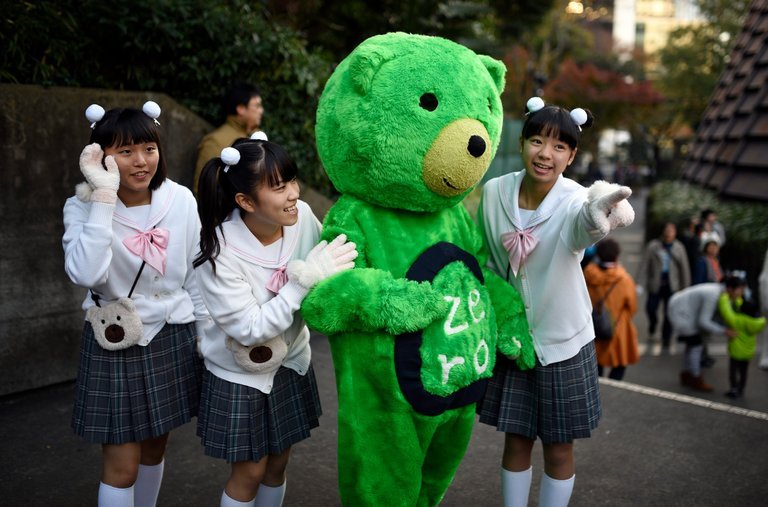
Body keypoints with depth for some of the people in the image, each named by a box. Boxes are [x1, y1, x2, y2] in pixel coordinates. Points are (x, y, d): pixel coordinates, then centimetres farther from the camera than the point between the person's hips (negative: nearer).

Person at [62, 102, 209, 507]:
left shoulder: (181, 200, -5)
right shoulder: (83, 207, -12)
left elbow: (195, 277, 5)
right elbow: (85, 274, -32)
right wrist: (104, 197, -30)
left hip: (172, 339, 3)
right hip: (115, 345, -3)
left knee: (155, 447, 19)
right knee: (122, 466, 4)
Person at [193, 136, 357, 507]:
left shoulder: (302, 216, -18)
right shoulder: (219, 253, -28)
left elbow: (329, 268, -1)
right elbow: (250, 329, -28)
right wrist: (305, 280, -34)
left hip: (290, 364, 4)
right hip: (240, 376, -4)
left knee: (278, 463, 20)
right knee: (249, 472, 10)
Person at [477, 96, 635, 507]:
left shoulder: (576, 201, -20)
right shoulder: (494, 192, -10)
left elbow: (585, 226, -46)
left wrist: (598, 214, -70)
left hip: (562, 340, -2)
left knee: (558, 449, 11)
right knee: (516, 441, 13)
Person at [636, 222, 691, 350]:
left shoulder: (679, 248, 1)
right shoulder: (652, 246, -4)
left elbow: (684, 268, 7)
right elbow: (644, 265, -6)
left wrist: (685, 287, 8)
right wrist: (640, 284, -11)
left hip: (672, 286, 1)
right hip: (655, 285, -1)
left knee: (669, 314, -1)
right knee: (650, 308, 0)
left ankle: (665, 343, 13)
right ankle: (652, 329, 35)